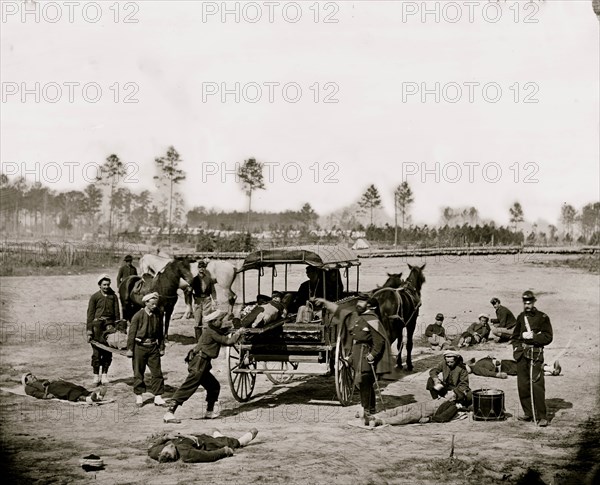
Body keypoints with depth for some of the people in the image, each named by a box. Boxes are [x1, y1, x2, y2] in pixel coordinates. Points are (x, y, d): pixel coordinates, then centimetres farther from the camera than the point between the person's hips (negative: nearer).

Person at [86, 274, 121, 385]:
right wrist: (89, 331, -4)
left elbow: (117, 313, 11)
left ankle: (105, 375, 13)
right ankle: (96, 376, 4)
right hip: (97, 325, -2)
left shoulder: (113, 296, 8)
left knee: (108, 352, 2)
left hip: (109, 325, 2)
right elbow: (90, 314, 1)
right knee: (97, 352, -4)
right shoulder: (94, 297, 2)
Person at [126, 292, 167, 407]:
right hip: (139, 346, -3)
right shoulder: (138, 316, -11)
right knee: (138, 372, 6)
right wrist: (130, 349, -6)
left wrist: (161, 347, 11)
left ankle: (158, 397, 7)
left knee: (157, 372, 1)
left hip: (153, 347, 3)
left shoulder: (158, 314, 0)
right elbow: (132, 333, -6)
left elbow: (160, 332, 9)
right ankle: (139, 396, 19)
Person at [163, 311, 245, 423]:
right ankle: (169, 413, -18)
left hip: (201, 365, 10)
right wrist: (238, 333, 2)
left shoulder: (213, 330, 15)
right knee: (188, 388, -14)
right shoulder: (212, 333, -12)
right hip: (198, 364, -10)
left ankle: (210, 412, 26)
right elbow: (228, 341, -11)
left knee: (214, 386, 16)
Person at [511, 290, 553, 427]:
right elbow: (515, 336, 23)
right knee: (523, 385, 7)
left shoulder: (542, 317, -2)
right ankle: (528, 413, 18)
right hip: (521, 354, 5)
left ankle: (541, 417, -8)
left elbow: (548, 337, -5)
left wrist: (533, 336, -14)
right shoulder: (521, 317, 13)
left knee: (537, 384, -11)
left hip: (536, 353, -5)